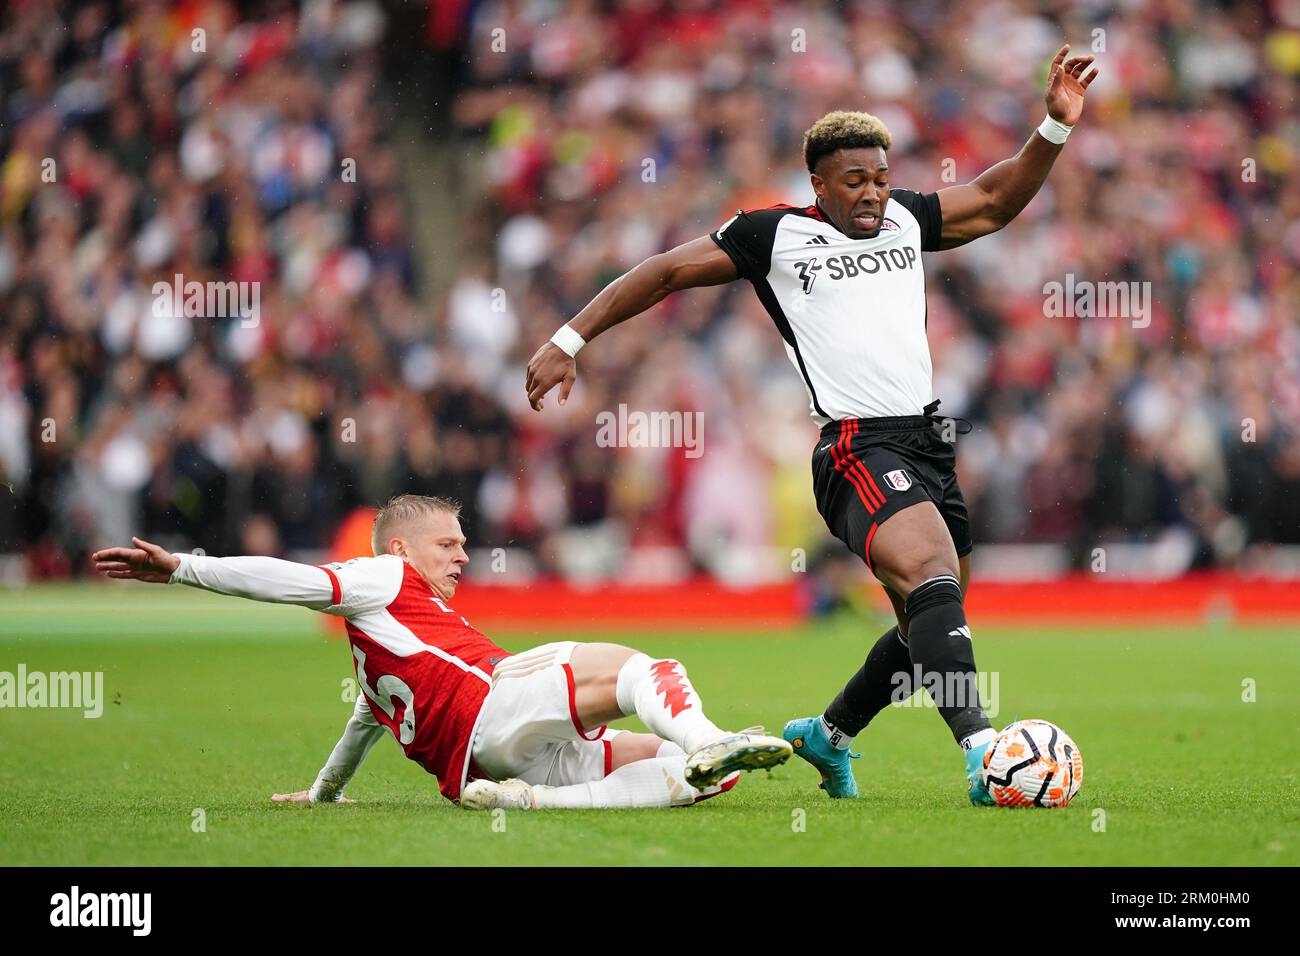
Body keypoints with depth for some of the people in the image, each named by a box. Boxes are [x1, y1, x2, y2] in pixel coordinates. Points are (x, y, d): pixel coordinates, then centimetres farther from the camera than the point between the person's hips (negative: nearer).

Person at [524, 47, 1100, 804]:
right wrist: (568, 342, 6)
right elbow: (665, 272, 9)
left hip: (928, 441, 7)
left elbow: (997, 201, 28)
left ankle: (828, 735, 34)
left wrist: (1056, 128, 14)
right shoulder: (774, 235, 4)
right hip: (858, 448, -7)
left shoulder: (906, 218, 17)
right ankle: (985, 755, -40)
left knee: (934, 626, 11)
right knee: (934, 579, -29)